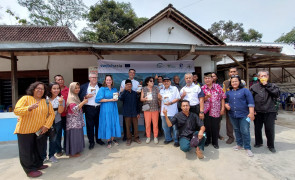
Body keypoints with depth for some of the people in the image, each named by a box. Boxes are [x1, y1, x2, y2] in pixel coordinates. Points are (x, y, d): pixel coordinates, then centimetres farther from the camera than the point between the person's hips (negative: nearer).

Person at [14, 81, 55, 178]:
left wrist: (46, 125, -9)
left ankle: (38, 164, 34)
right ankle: (30, 170, 18)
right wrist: (29, 108, -33)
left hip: (40, 131, 4)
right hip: (25, 130, -3)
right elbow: (16, 111, -16)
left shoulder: (46, 101, 4)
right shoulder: (25, 98, -6)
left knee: (39, 149, 15)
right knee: (26, 151, 4)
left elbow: (51, 114, 2)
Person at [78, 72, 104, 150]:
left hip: (99, 108, 2)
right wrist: (86, 97, -16)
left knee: (98, 124, 13)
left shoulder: (101, 86, 7)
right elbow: (80, 97, 1)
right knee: (90, 125, 5)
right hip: (89, 109, -1)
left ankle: (98, 139, 30)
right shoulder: (84, 86, 3)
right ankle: (91, 142, 19)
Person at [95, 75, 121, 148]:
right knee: (107, 124, 1)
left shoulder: (114, 89, 10)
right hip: (106, 109, -4)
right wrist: (110, 100, -16)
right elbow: (98, 99, -13)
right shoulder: (102, 89, -4)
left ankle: (113, 139, 21)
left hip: (114, 109, 4)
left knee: (114, 123, 6)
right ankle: (108, 140, 14)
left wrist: (116, 97, -7)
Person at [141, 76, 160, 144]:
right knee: (147, 124, 3)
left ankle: (155, 137, 19)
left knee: (155, 124, 4)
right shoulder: (144, 89, 4)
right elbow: (141, 99, 3)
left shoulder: (156, 89, 6)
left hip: (155, 108, 1)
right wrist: (145, 99, -19)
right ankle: (148, 137, 20)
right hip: (147, 109, 0)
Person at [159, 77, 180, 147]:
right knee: (165, 126, 11)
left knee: (175, 126, 1)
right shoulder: (161, 90, 17)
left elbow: (178, 98, -3)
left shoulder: (174, 88, 4)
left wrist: (171, 102, -16)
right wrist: (159, 98, 1)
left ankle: (176, 140, 14)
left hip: (173, 111, -4)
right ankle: (168, 138, 28)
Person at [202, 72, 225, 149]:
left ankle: (215, 142, 27)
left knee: (215, 127, 7)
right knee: (207, 126, 9)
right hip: (206, 111, 1)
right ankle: (207, 140, 31)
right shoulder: (202, 88, 2)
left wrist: (222, 108, -3)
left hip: (216, 111, -1)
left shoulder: (218, 87, 0)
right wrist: (206, 97, -19)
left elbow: (222, 98, 2)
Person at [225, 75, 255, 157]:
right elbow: (225, 101, 21)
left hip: (243, 115, -4)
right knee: (236, 130, 15)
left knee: (245, 131, -3)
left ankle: (247, 148, 11)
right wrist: (226, 105, -2)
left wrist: (251, 113, -13)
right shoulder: (228, 92, 10)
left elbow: (250, 102, -6)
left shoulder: (245, 90, -2)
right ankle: (239, 144, 31)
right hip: (233, 115, 4)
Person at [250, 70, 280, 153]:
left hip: (269, 112, -1)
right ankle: (258, 142, 32)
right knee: (257, 128, 13)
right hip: (257, 112, 1)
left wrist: (266, 85, -13)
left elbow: (277, 94, -15)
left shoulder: (272, 86, 4)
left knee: (270, 129, 4)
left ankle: (271, 145, 24)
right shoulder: (254, 87, 4)